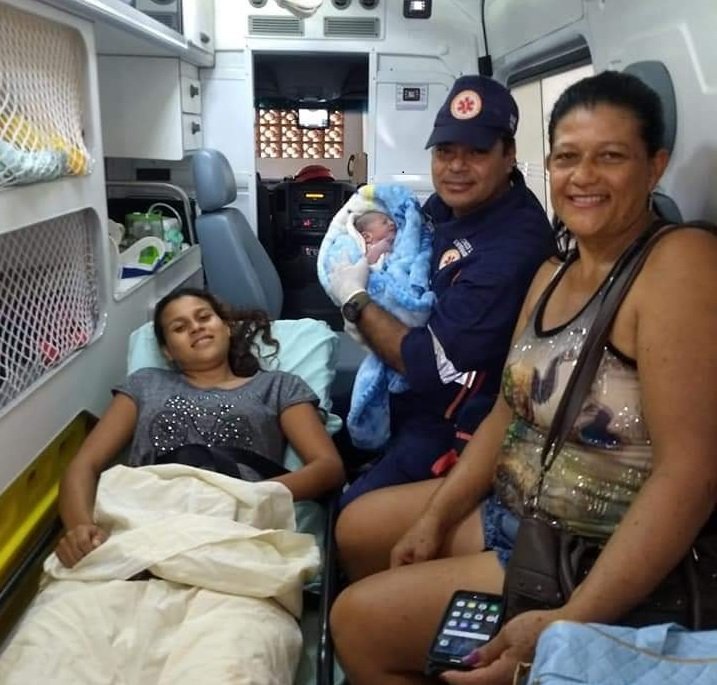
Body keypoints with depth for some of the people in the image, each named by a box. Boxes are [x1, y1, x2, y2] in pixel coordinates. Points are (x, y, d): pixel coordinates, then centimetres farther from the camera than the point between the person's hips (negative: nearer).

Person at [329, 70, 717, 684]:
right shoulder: (553, 273, 7)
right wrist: (434, 518, 3)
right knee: (357, 529, 19)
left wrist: (568, 623, -30)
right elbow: (507, 414, 9)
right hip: (509, 510, 9)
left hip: (595, 567, -9)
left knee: (358, 620, -6)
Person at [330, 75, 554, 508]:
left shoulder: (513, 246, -29)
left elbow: (432, 366, -26)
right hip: (417, 392, 9)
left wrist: (355, 300, -14)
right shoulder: (454, 201, -2)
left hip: (457, 426, -9)